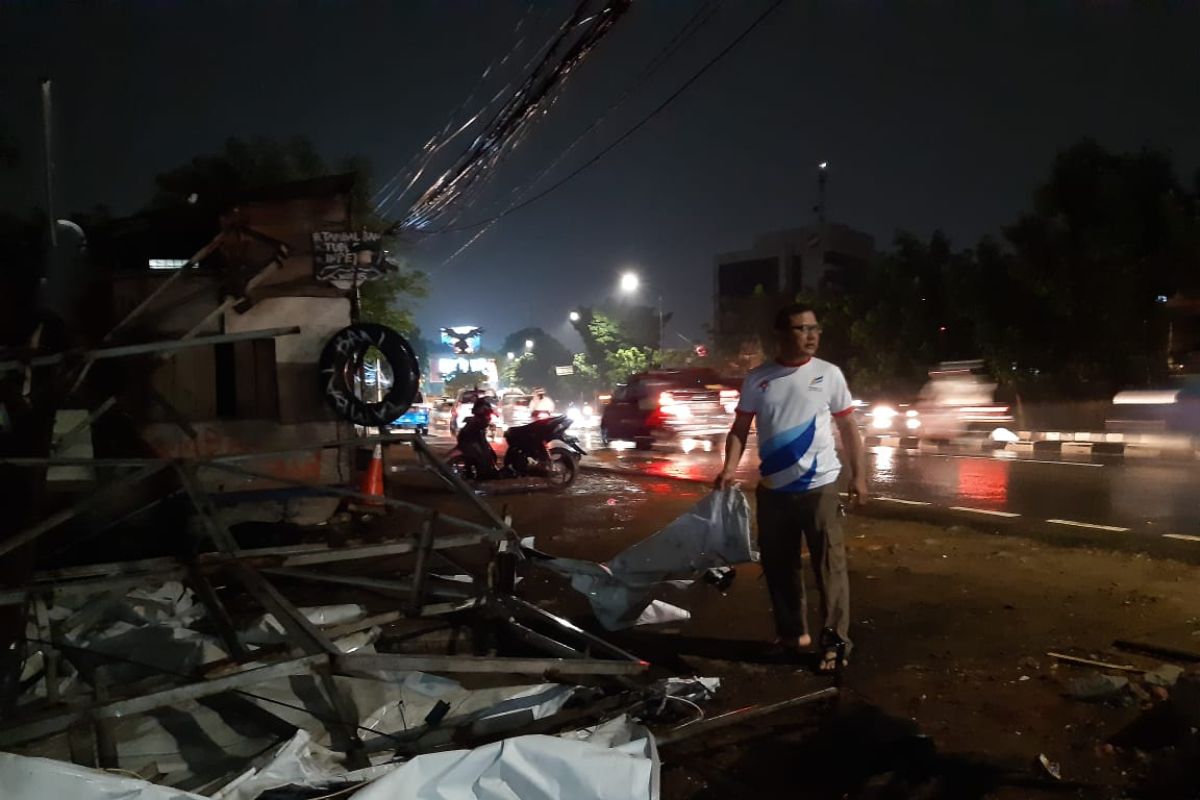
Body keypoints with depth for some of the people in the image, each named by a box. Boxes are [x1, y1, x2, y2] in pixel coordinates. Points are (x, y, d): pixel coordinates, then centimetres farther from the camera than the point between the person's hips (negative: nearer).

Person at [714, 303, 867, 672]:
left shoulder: (829, 374, -1)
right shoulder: (758, 378, 1)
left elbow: (848, 427, 5)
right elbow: (740, 428, 3)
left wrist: (858, 475, 2)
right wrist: (729, 468, -12)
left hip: (819, 487, -2)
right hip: (772, 490, 2)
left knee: (830, 566, 1)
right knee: (778, 566, 13)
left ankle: (835, 641, 12)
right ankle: (793, 633, 30)